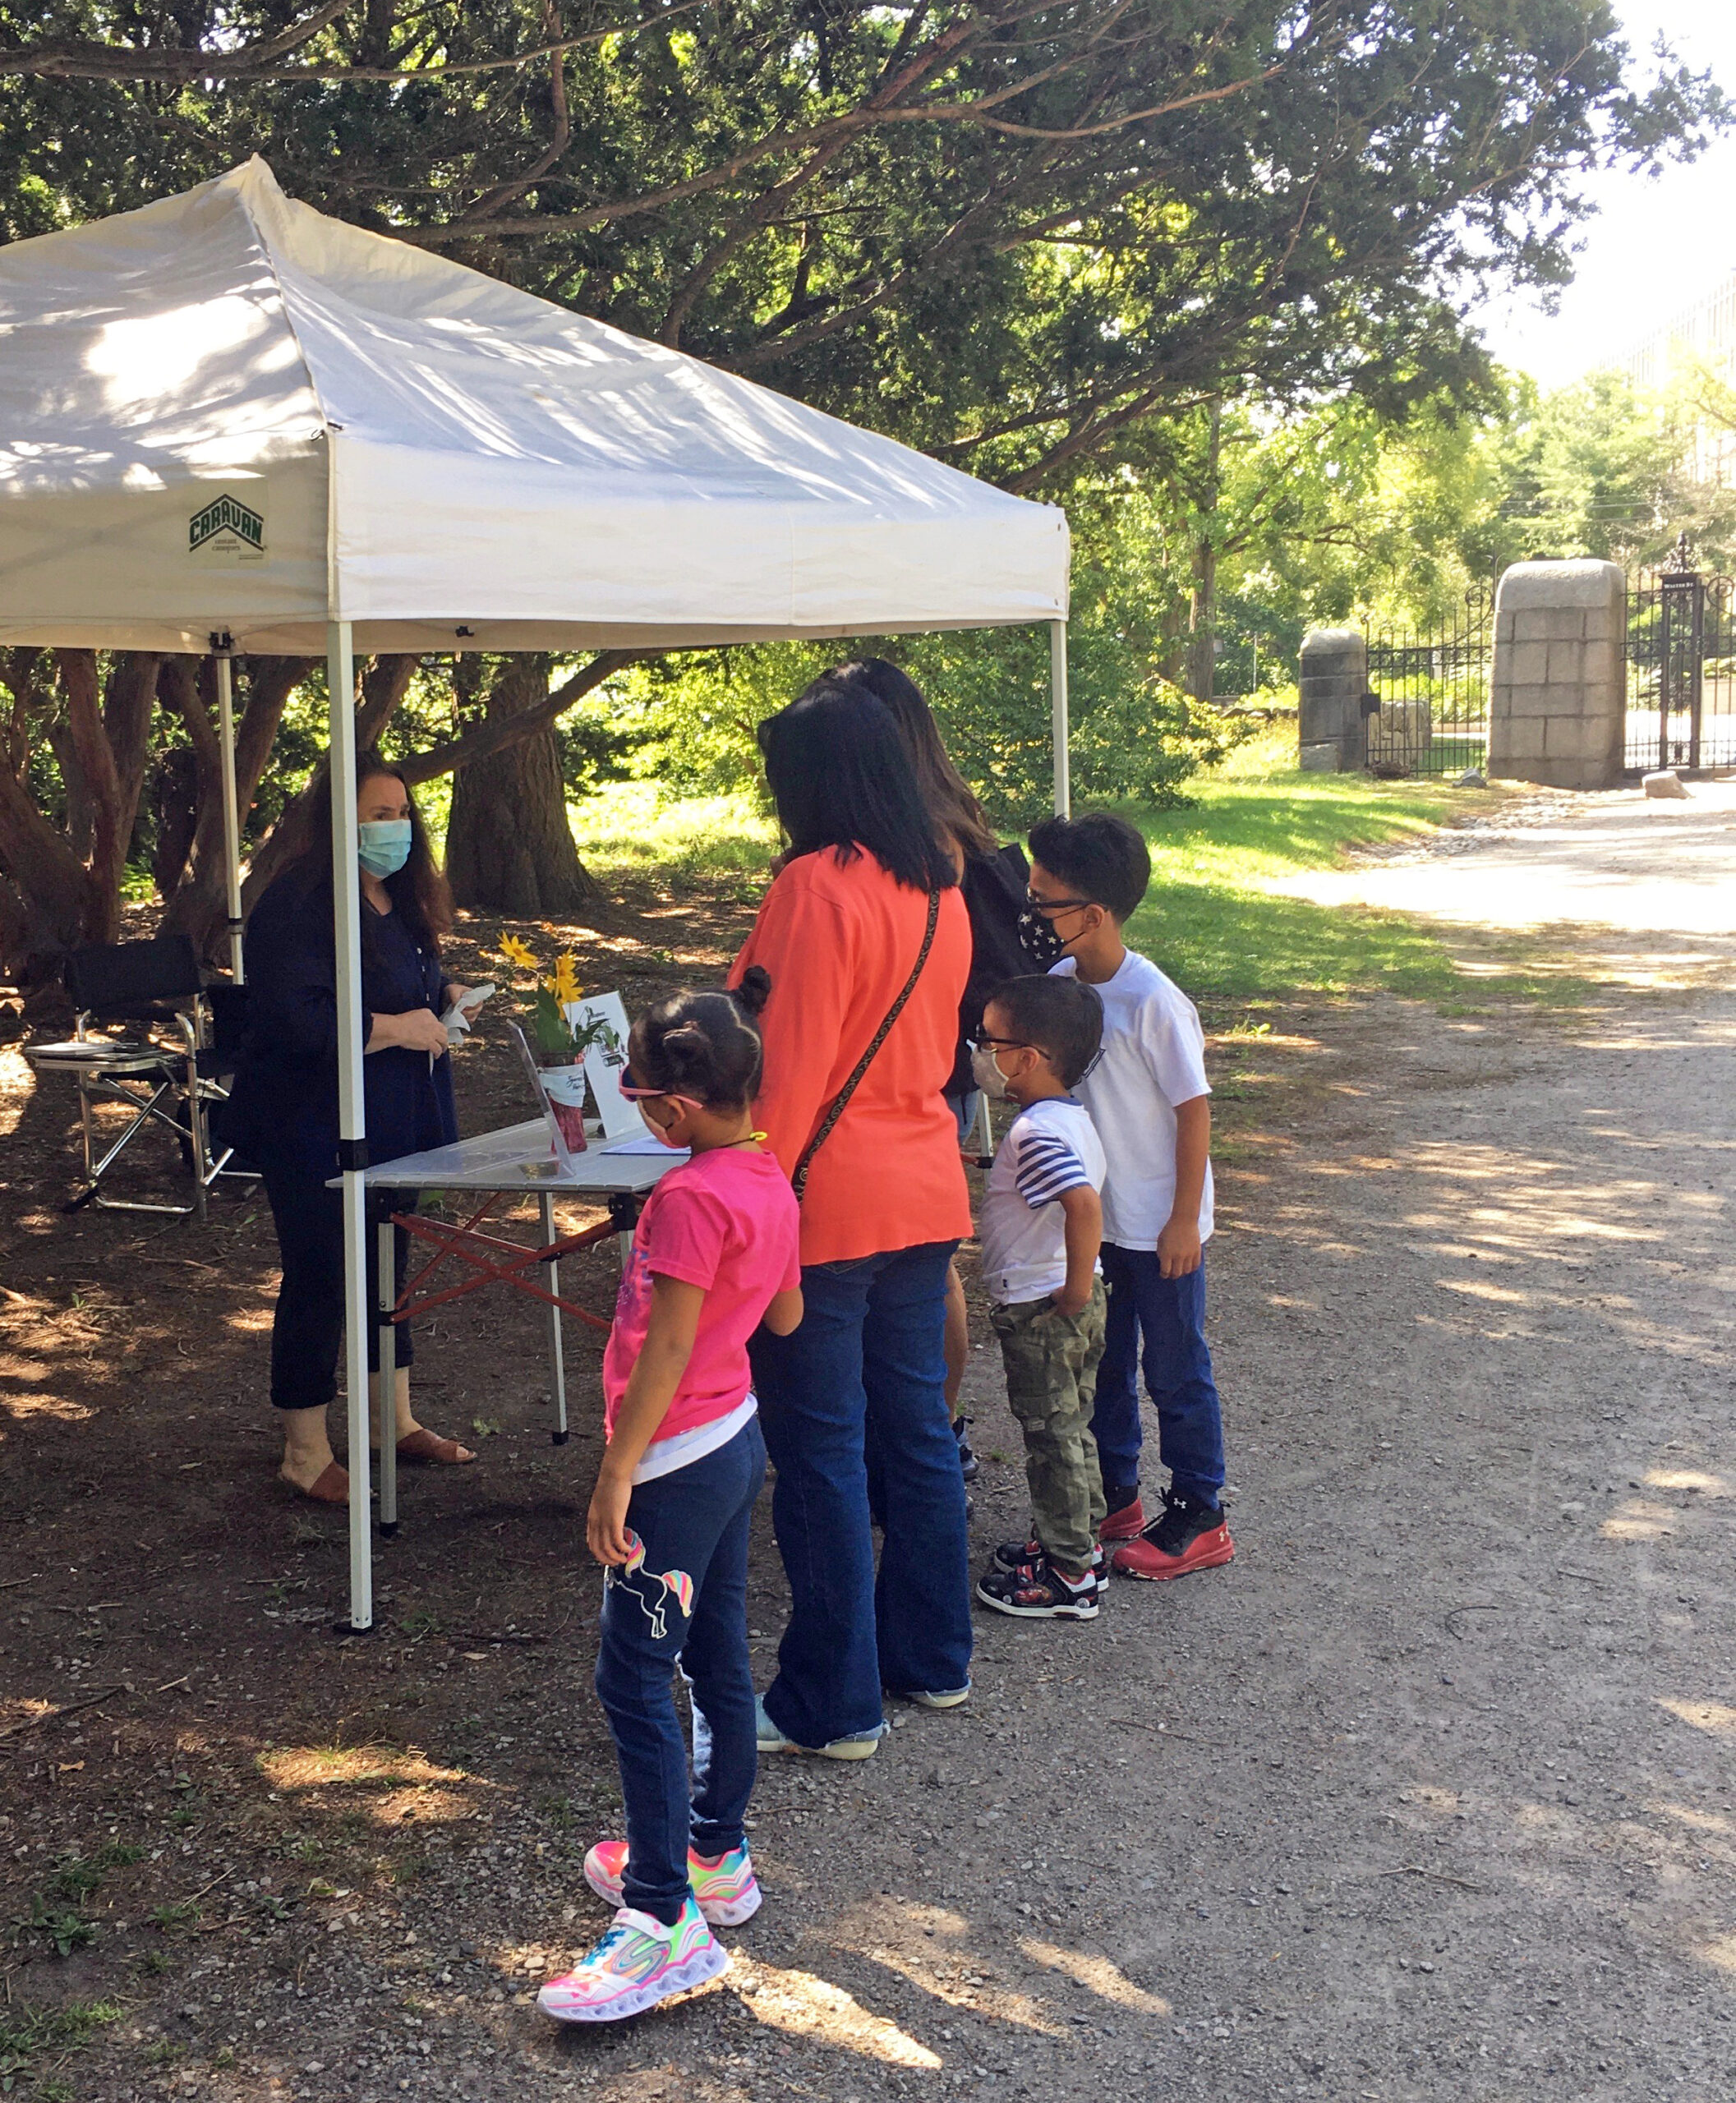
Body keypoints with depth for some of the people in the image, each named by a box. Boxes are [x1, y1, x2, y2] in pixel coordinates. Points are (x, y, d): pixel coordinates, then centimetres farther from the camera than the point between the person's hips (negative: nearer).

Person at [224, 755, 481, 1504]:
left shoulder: (398, 897, 9)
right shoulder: (297, 905, -20)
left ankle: (396, 1421, 31)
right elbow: (297, 1020, -29)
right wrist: (395, 1029, -23)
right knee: (319, 1279, -2)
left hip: (392, 1122, 9)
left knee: (385, 1264, 18)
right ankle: (305, 1453, 10)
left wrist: (442, 995, 4)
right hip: (313, 1127, -9)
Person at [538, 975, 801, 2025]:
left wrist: (616, 1475, -21)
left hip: (680, 1460, -10)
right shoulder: (769, 1181, 6)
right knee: (719, 1658, 18)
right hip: (740, 1438, 10)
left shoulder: (689, 1200, -21)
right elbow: (786, 1315, 18)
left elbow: (667, 1350, -24)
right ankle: (716, 1855, 31)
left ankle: (666, 1919, -6)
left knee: (635, 1682, -7)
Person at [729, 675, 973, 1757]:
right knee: (915, 1427, 17)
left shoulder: (818, 888, -16)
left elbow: (790, 1069, -18)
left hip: (828, 1200, -8)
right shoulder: (941, 893, 9)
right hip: (927, 1190, 8)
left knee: (822, 1453, 0)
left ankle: (834, 1704, 8)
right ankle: (932, 1656, 28)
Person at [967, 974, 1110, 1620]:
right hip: (1069, 1305, 10)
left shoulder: (1035, 1133, -24)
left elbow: (1084, 1204, -38)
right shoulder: (1071, 1118, 8)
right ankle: (1079, 1545, 33)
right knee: (1071, 1431, 20)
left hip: (1041, 1308, -10)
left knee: (1052, 1437, 1)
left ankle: (1067, 1579, 11)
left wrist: (1076, 1290, -29)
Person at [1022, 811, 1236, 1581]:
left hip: (1158, 1228, -7)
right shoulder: (1060, 983, -3)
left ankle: (1198, 1519, 21)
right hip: (1090, 1217, 7)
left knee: (1174, 1370, 7)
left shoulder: (1153, 1002, -23)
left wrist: (1185, 1221, -16)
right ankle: (1114, 1500, 34)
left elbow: (1194, 1109, -18)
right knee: (1098, 1363, 18)